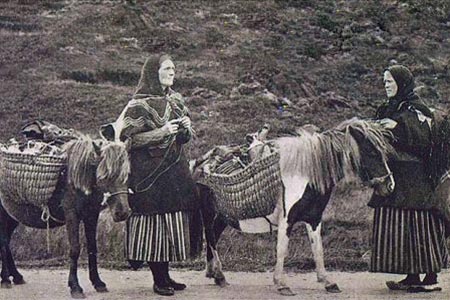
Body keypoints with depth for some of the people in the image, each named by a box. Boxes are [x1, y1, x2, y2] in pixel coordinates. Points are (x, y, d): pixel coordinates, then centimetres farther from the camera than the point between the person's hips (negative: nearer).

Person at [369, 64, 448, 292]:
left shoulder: (416, 109, -7)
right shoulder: (387, 109, 16)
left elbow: (426, 140, -17)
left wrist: (399, 127, -23)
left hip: (414, 178, -8)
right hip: (393, 177, 8)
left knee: (419, 226, -6)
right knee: (399, 228, 7)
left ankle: (431, 278, -1)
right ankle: (412, 277, 12)